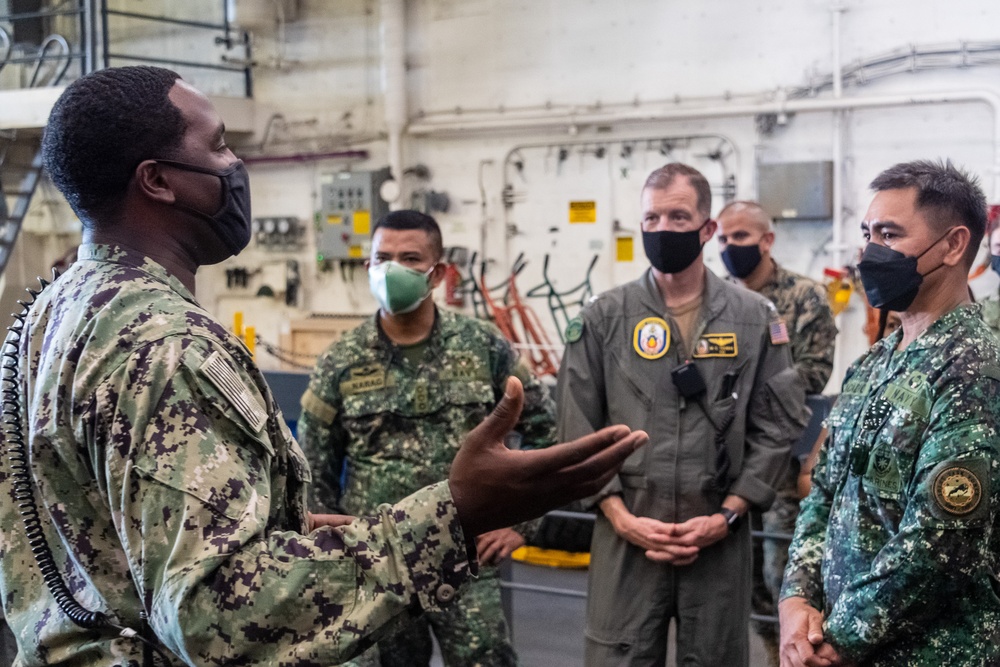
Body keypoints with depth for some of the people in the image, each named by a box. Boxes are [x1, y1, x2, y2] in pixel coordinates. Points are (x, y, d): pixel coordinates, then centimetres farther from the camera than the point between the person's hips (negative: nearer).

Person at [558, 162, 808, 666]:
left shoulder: (755, 318, 3)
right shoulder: (603, 318, 2)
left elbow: (776, 427, 1)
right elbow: (578, 429, 1)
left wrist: (726, 516, -7)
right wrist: (620, 517, -7)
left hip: (719, 538, 1)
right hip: (627, 536, 0)